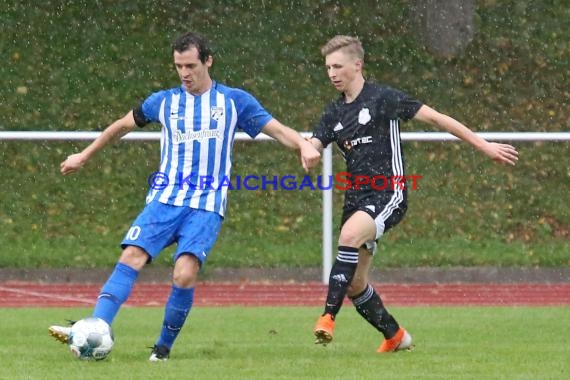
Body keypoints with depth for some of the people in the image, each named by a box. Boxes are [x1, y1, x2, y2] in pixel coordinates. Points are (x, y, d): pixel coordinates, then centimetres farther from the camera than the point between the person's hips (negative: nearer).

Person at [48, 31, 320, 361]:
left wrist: (304, 145, -17)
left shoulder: (234, 101, 6)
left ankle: (164, 346, -3)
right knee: (131, 259, -19)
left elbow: (277, 129, 4)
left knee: (185, 274, -21)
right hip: (164, 199, 2)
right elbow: (123, 125, 26)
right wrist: (84, 156, 33)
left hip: (207, 206, -2)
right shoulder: (165, 102, 11)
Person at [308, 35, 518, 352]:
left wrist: (485, 146, -4)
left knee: (350, 235, -35)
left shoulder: (384, 98, -5)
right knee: (354, 284, 4)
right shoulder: (334, 114, 14)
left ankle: (329, 317, -35)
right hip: (356, 197, 7)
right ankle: (396, 337, 26)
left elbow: (435, 118, -3)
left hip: (388, 195, -7)